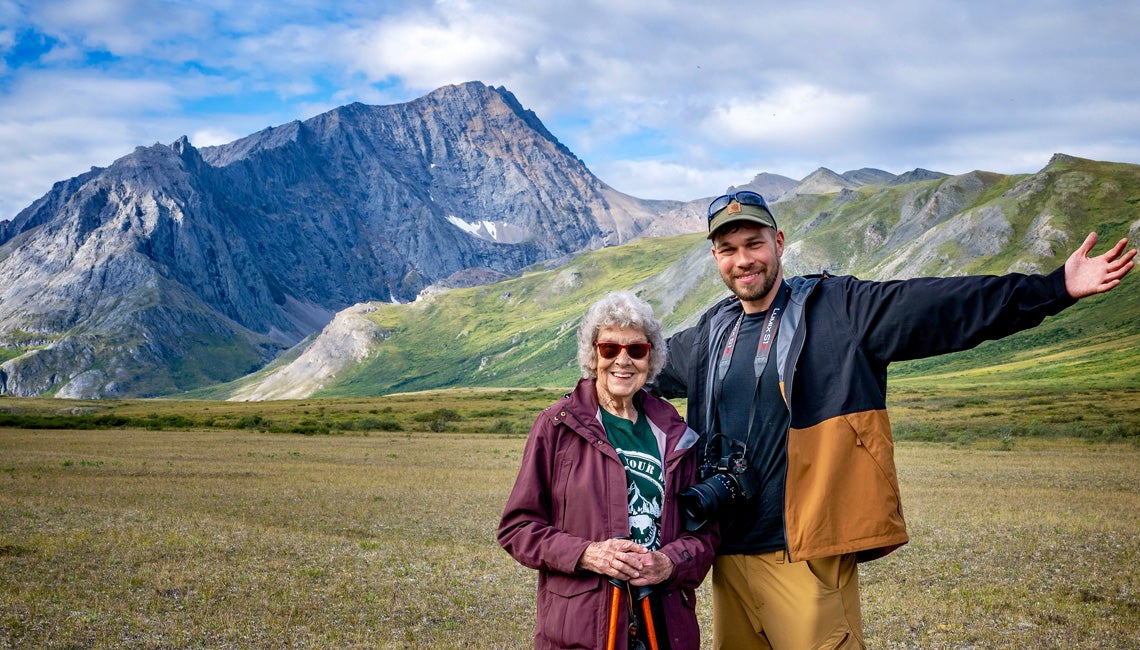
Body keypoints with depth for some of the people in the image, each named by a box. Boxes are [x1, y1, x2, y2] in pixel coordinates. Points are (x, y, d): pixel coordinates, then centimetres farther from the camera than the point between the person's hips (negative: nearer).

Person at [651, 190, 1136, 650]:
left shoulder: (841, 309, -4)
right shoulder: (709, 334, 12)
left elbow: (947, 305, -13)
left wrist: (1055, 288, -21)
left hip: (803, 559, -5)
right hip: (728, 557, 6)